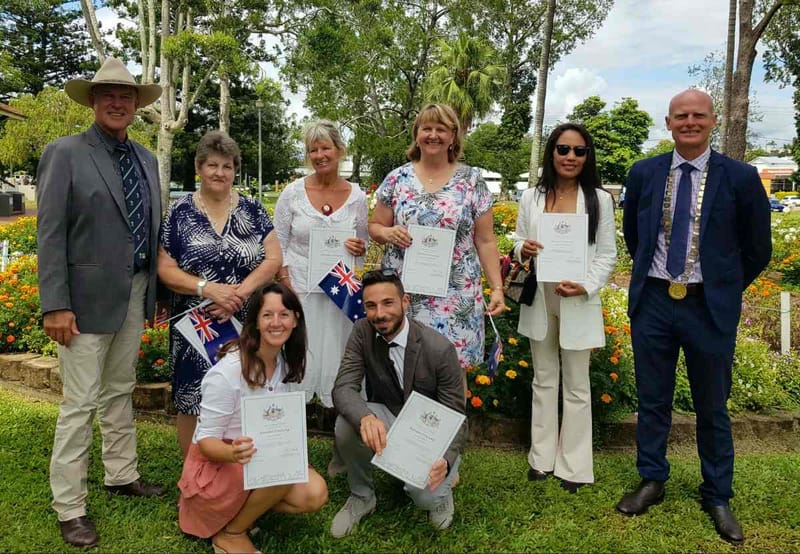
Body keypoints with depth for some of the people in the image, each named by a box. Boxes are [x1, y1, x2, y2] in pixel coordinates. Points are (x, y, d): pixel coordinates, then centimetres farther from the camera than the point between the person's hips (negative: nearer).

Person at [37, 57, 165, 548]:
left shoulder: (146, 159, 11)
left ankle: (122, 475, 33)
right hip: (88, 296, -6)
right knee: (81, 402, 0)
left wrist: (155, 289, 10)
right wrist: (55, 305, -16)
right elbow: (50, 234, -11)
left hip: (136, 294, 6)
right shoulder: (65, 153, -6)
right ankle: (70, 507, 13)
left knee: (120, 392, 18)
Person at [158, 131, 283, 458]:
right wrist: (209, 289, -18)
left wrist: (240, 293, -16)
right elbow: (165, 269, -3)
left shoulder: (251, 210, 5)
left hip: (246, 325, 1)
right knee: (192, 403, 5)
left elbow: (274, 259, -2)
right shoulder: (180, 213, 2)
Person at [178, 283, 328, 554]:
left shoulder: (287, 363, -2)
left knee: (315, 494, -16)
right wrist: (233, 453, -40)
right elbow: (206, 440, -19)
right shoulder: (227, 372, -24)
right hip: (215, 465, -6)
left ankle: (243, 507, 9)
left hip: (263, 460, 6)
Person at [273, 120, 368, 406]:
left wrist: (360, 248, -12)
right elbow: (278, 246, 1)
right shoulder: (292, 193, -3)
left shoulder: (356, 197, 1)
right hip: (299, 289, -1)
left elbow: (362, 246, 12)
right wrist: (287, 289, -8)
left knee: (336, 357, 7)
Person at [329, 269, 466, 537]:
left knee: (426, 494, -30)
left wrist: (445, 459, -40)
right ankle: (362, 496, 0)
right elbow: (343, 388, -22)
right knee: (346, 425, -29)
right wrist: (366, 417, -46)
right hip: (387, 419, 3)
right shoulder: (362, 332, -14)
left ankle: (444, 476, 11)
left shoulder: (439, 348, -24)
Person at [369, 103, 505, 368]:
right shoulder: (397, 178, 5)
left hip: (455, 296, -1)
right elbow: (374, 227, 11)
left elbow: (486, 241, 2)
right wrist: (388, 233, -12)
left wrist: (497, 287, -4)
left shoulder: (472, 180, 2)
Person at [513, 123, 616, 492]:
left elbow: (607, 254, -2)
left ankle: (573, 465, 20)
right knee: (544, 381, 14)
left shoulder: (599, 199, -3)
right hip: (539, 299, 3)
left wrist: (586, 287, -17)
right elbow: (518, 244, 10)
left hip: (578, 302, -2)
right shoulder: (532, 198, 3)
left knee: (576, 385, 7)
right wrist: (523, 250, -14)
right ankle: (542, 457, 26)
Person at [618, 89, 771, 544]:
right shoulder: (644, 173, 1)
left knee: (713, 406, 11)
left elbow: (757, 250, 4)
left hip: (709, 307, -2)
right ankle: (652, 481, 31)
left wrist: (725, 290, 8)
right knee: (653, 399, 13)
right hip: (652, 302, 2)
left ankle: (718, 497, 28)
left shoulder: (741, 178, -6)